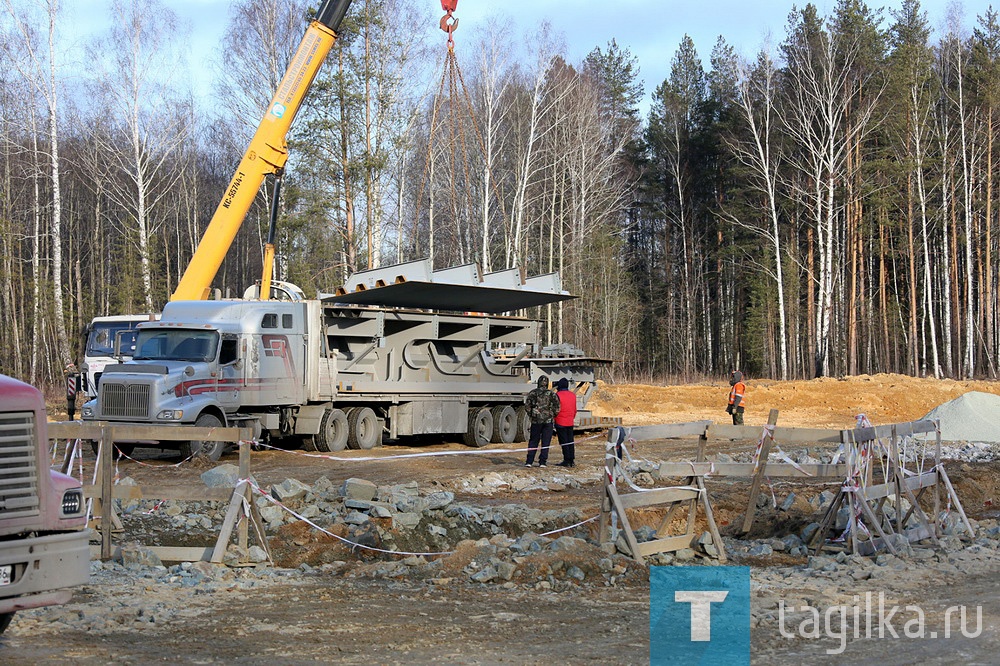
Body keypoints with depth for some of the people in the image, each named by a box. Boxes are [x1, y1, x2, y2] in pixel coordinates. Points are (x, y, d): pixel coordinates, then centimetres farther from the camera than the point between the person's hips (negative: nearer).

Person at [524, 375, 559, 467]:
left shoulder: (533, 392, 0)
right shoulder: (551, 394, -1)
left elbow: (527, 404, -6)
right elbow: (557, 405, -9)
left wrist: (530, 415, 4)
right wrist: (553, 415, 4)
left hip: (536, 420, 1)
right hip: (548, 420, 0)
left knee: (533, 441, 9)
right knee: (545, 442, 6)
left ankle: (529, 461, 3)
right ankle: (542, 462, 3)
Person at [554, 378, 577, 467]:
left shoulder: (558, 395, -12)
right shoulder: (573, 395, 7)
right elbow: (575, 410, 14)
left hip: (561, 423, -6)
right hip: (570, 423, 6)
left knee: (563, 442, -2)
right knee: (570, 442, 10)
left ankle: (567, 461, -3)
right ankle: (572, 461, 10)